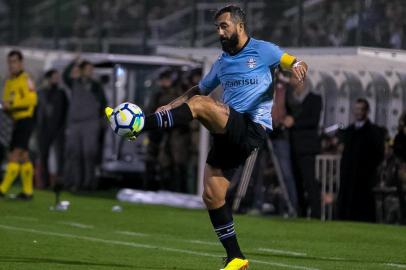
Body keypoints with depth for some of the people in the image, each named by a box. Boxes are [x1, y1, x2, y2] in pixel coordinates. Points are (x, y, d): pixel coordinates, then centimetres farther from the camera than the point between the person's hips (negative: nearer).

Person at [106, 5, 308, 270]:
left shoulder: (262, 50, 2)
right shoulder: (222, 62, 20)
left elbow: (298, 64, 1)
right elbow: (200, 89, 29)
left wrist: (298, 67, -23)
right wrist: (169, 107, 16)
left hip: (253, 130, -7)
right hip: (229, 134, 7)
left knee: (200, 104, -26)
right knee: (212, 195, -2)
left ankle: (140, 126, -27)